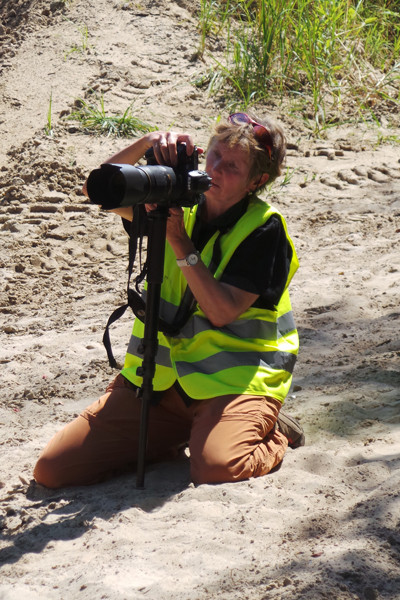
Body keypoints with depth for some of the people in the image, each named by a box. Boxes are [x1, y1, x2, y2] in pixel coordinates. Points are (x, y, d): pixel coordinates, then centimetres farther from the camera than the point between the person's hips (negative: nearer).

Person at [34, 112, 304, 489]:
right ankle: (179, 432, 15)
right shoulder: (180, 203, 7)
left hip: (233, 378, -5)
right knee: (52, 469, -6)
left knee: (215, 468, -37)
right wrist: (146, 144, -10)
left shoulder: (264, 229, -8)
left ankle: (275, 433, 0)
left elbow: (221, 311, -15)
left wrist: (179, 242, -19)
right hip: (161, 376, 5)